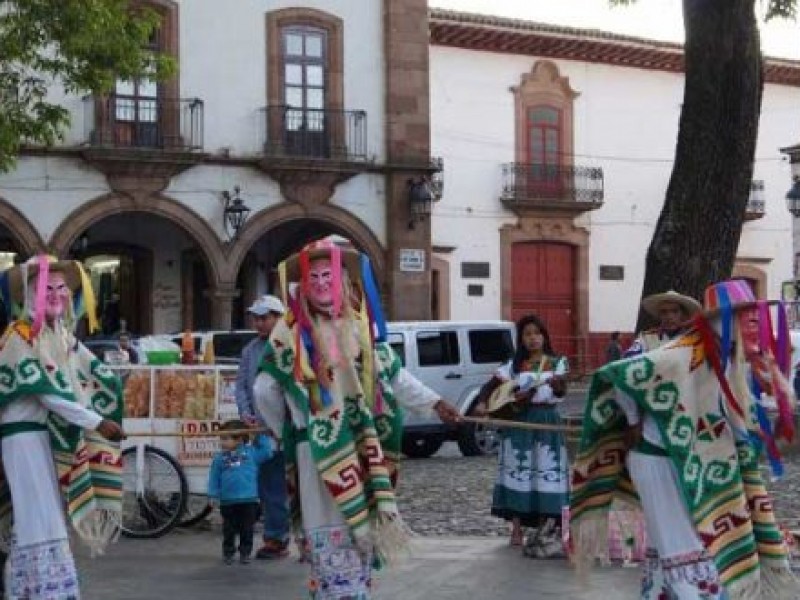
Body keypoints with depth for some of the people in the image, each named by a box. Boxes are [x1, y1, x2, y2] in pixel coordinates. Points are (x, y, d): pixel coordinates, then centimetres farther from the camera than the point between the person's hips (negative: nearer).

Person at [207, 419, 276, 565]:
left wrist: (261, 437, 2)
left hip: (249, 500, -1)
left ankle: (245, 553, 19)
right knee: (229, 530, 10)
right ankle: (228, 553, 21)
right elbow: (214, 478, 4)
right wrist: (213, 495, -2)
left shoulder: (251, 452, 0)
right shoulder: (219, 458, 2)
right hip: (227, 502, 1)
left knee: (247, 529, 8)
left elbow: (267, 452, 2)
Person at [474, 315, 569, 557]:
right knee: (517, 472, -2)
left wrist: (555, 383, -29)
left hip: (546, 422, -1)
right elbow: (490, 386, 5)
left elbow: (561, 392, -7)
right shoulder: (514, 364, 7)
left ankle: (546, 526, 3)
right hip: (519, 422, 1)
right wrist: (482, 403, -14)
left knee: (546, 471, -4)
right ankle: (517, 528, 5)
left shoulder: (557, 362, 5)